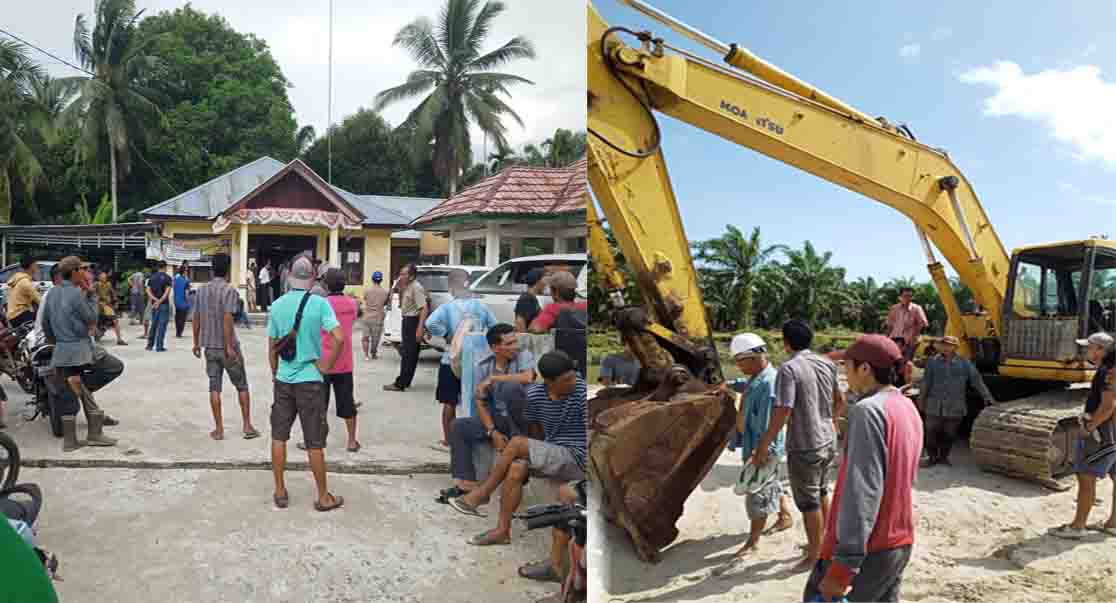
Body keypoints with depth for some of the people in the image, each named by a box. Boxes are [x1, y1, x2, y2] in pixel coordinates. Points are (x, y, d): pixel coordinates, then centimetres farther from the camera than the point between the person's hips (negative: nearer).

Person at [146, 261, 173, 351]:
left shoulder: (152, 277, 9)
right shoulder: (167, 277, -6)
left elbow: (148, 290, 0)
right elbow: (167, 292, -15)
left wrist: (155, 300, -10)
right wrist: (160, 301, -14)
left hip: (154, 304, 5)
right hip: (164, 304, -5)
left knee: (153, 324, 15)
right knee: (162, 325, -2)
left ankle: (150, 345, 17)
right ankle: (159, 346, -3)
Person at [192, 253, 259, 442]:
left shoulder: (202, 290, 7)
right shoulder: (229, 290, -13)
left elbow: (196, 318, 11)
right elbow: (227, 319, -20)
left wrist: (197, 342, 19)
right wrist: (229, 346, -20)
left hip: (209, 346, 5)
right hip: (227, 346, -5)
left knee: (214, 387, 8)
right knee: (242, 386, 7)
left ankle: (219, 429, 10)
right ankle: (247, 427, 9)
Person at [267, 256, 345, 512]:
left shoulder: (277, 305, 1)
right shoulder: (319, 303, -12)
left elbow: (272, 347, 7)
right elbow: (339, 338, -23)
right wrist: (327, 364, -9)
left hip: (283, 379, 4)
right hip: (309, 380, -3)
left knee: (278, 436, 15)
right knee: (314, 442, 4)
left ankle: (280, 492, 22)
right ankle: (323, 497, 14)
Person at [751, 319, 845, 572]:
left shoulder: (789, 369, -21)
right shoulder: (826, 364, 1)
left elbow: (782, 413, -24)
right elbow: (840, 402, 13)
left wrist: (763, 447, -17)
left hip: (804, 447, -7)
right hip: (828, 442, 7)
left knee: (809, 503, 6)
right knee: (822, 494, 24)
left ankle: (814, 556, 19)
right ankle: (822, 542, 40)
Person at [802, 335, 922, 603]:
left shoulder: (868, 410, -18)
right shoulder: (909, 409, 10)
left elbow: (861, 492, -23)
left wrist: (843, 565, -23)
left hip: (867, 550, -8)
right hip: (900, 544, 8)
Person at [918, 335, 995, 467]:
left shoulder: (964, 364, 1)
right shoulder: (933, 362, 3)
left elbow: (977, 380, 1)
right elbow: (926, 382, 6)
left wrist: (987, 397, -5)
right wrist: (921, 399, 8)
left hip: (954, 407, 0)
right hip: (934, 405, 0)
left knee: (949, 434, 8)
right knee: (932, 432, 1)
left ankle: (943, 456, 24)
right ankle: (932, 457, 15)